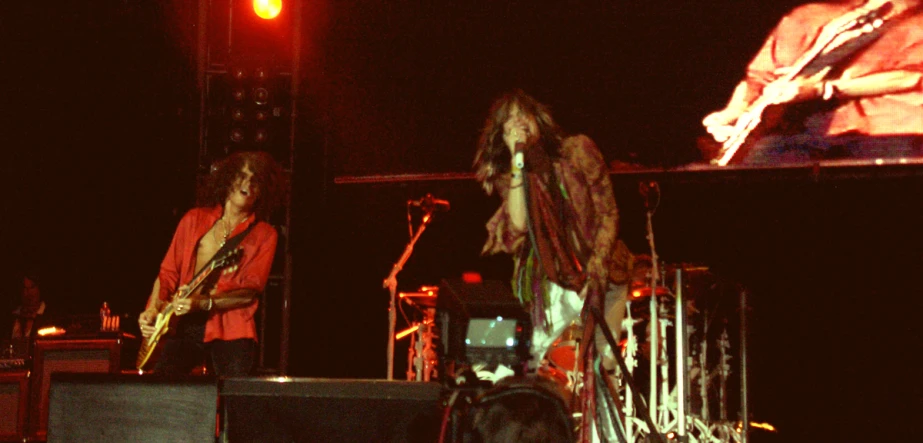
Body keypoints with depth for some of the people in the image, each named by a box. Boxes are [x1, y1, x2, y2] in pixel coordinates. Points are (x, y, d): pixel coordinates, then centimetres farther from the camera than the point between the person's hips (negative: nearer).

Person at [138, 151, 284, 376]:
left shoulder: (263, 235, 6)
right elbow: (168, 273, 14)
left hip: (230, 333, -2)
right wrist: (153, 309, -3)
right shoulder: (195, 220, 13)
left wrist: (203, 303, -18)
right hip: (184, 326, 2)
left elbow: (250, 291, -5)